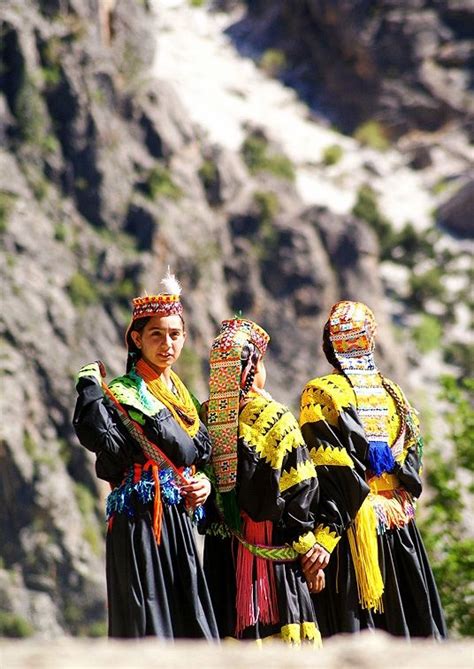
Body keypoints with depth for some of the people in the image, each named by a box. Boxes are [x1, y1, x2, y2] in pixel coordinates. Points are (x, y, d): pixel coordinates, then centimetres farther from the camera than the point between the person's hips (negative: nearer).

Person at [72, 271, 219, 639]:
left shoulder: (181, 395, 16)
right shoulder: (121, 394, -6)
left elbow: (199, 454, 24)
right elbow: (100, 438, -25)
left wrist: (203, 482, 5)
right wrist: (90, 383, -23)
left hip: (178, 524, 7)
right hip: (139, 524, -7)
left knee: (190, 620, 5)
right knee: (146, 622, -9)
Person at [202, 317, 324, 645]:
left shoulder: (204, 418, -1)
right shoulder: (275, 417, -11)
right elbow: (300, 493, -9)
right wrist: (309, 551, -2)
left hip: (220, 547, 4)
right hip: (270, 545, -4)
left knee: (232, 626, 8)